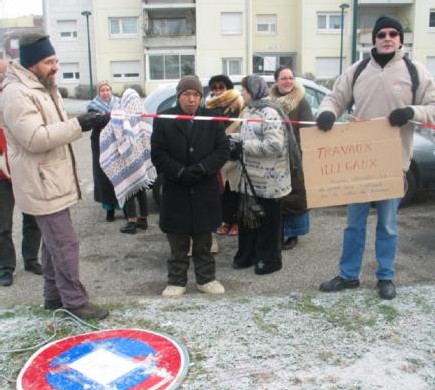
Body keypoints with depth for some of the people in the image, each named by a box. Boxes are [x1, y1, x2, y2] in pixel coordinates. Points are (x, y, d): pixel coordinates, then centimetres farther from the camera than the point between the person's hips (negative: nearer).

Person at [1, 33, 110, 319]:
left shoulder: (45, 88, 14)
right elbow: (35, 139, -27)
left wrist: (86, 122, 7)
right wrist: (78, 124, -28)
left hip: (53, 181, 10)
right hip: (42, 185, -10)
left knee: (54, 241, 17)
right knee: (65, 243, -5)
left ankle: (54, 295, 30)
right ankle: (75, 302, 7)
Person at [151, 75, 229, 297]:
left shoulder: (212, 118, 4)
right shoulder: (163, 120, 0)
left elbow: (223, 150, -1)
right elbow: (158, 154, -5)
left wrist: (201, 169, -15)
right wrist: (180, 172, -17)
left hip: (204, 190, 1)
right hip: (175, 191, -1)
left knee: (203, 241, 13)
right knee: (178, 243, 8)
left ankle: (206, 278, 25)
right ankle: (177, 281, 21)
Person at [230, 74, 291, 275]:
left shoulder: (269, 112, -17)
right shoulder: (250, 111, 12)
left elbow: (275, 144, -26)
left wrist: (244, 146, -21)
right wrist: (234, 138, 1)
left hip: (267, 180, -9)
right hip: (250, 177, 9)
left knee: (267, 220, 5)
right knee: (246, 216, 16)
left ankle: (269, 259, 19)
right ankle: (247, 254, 30)